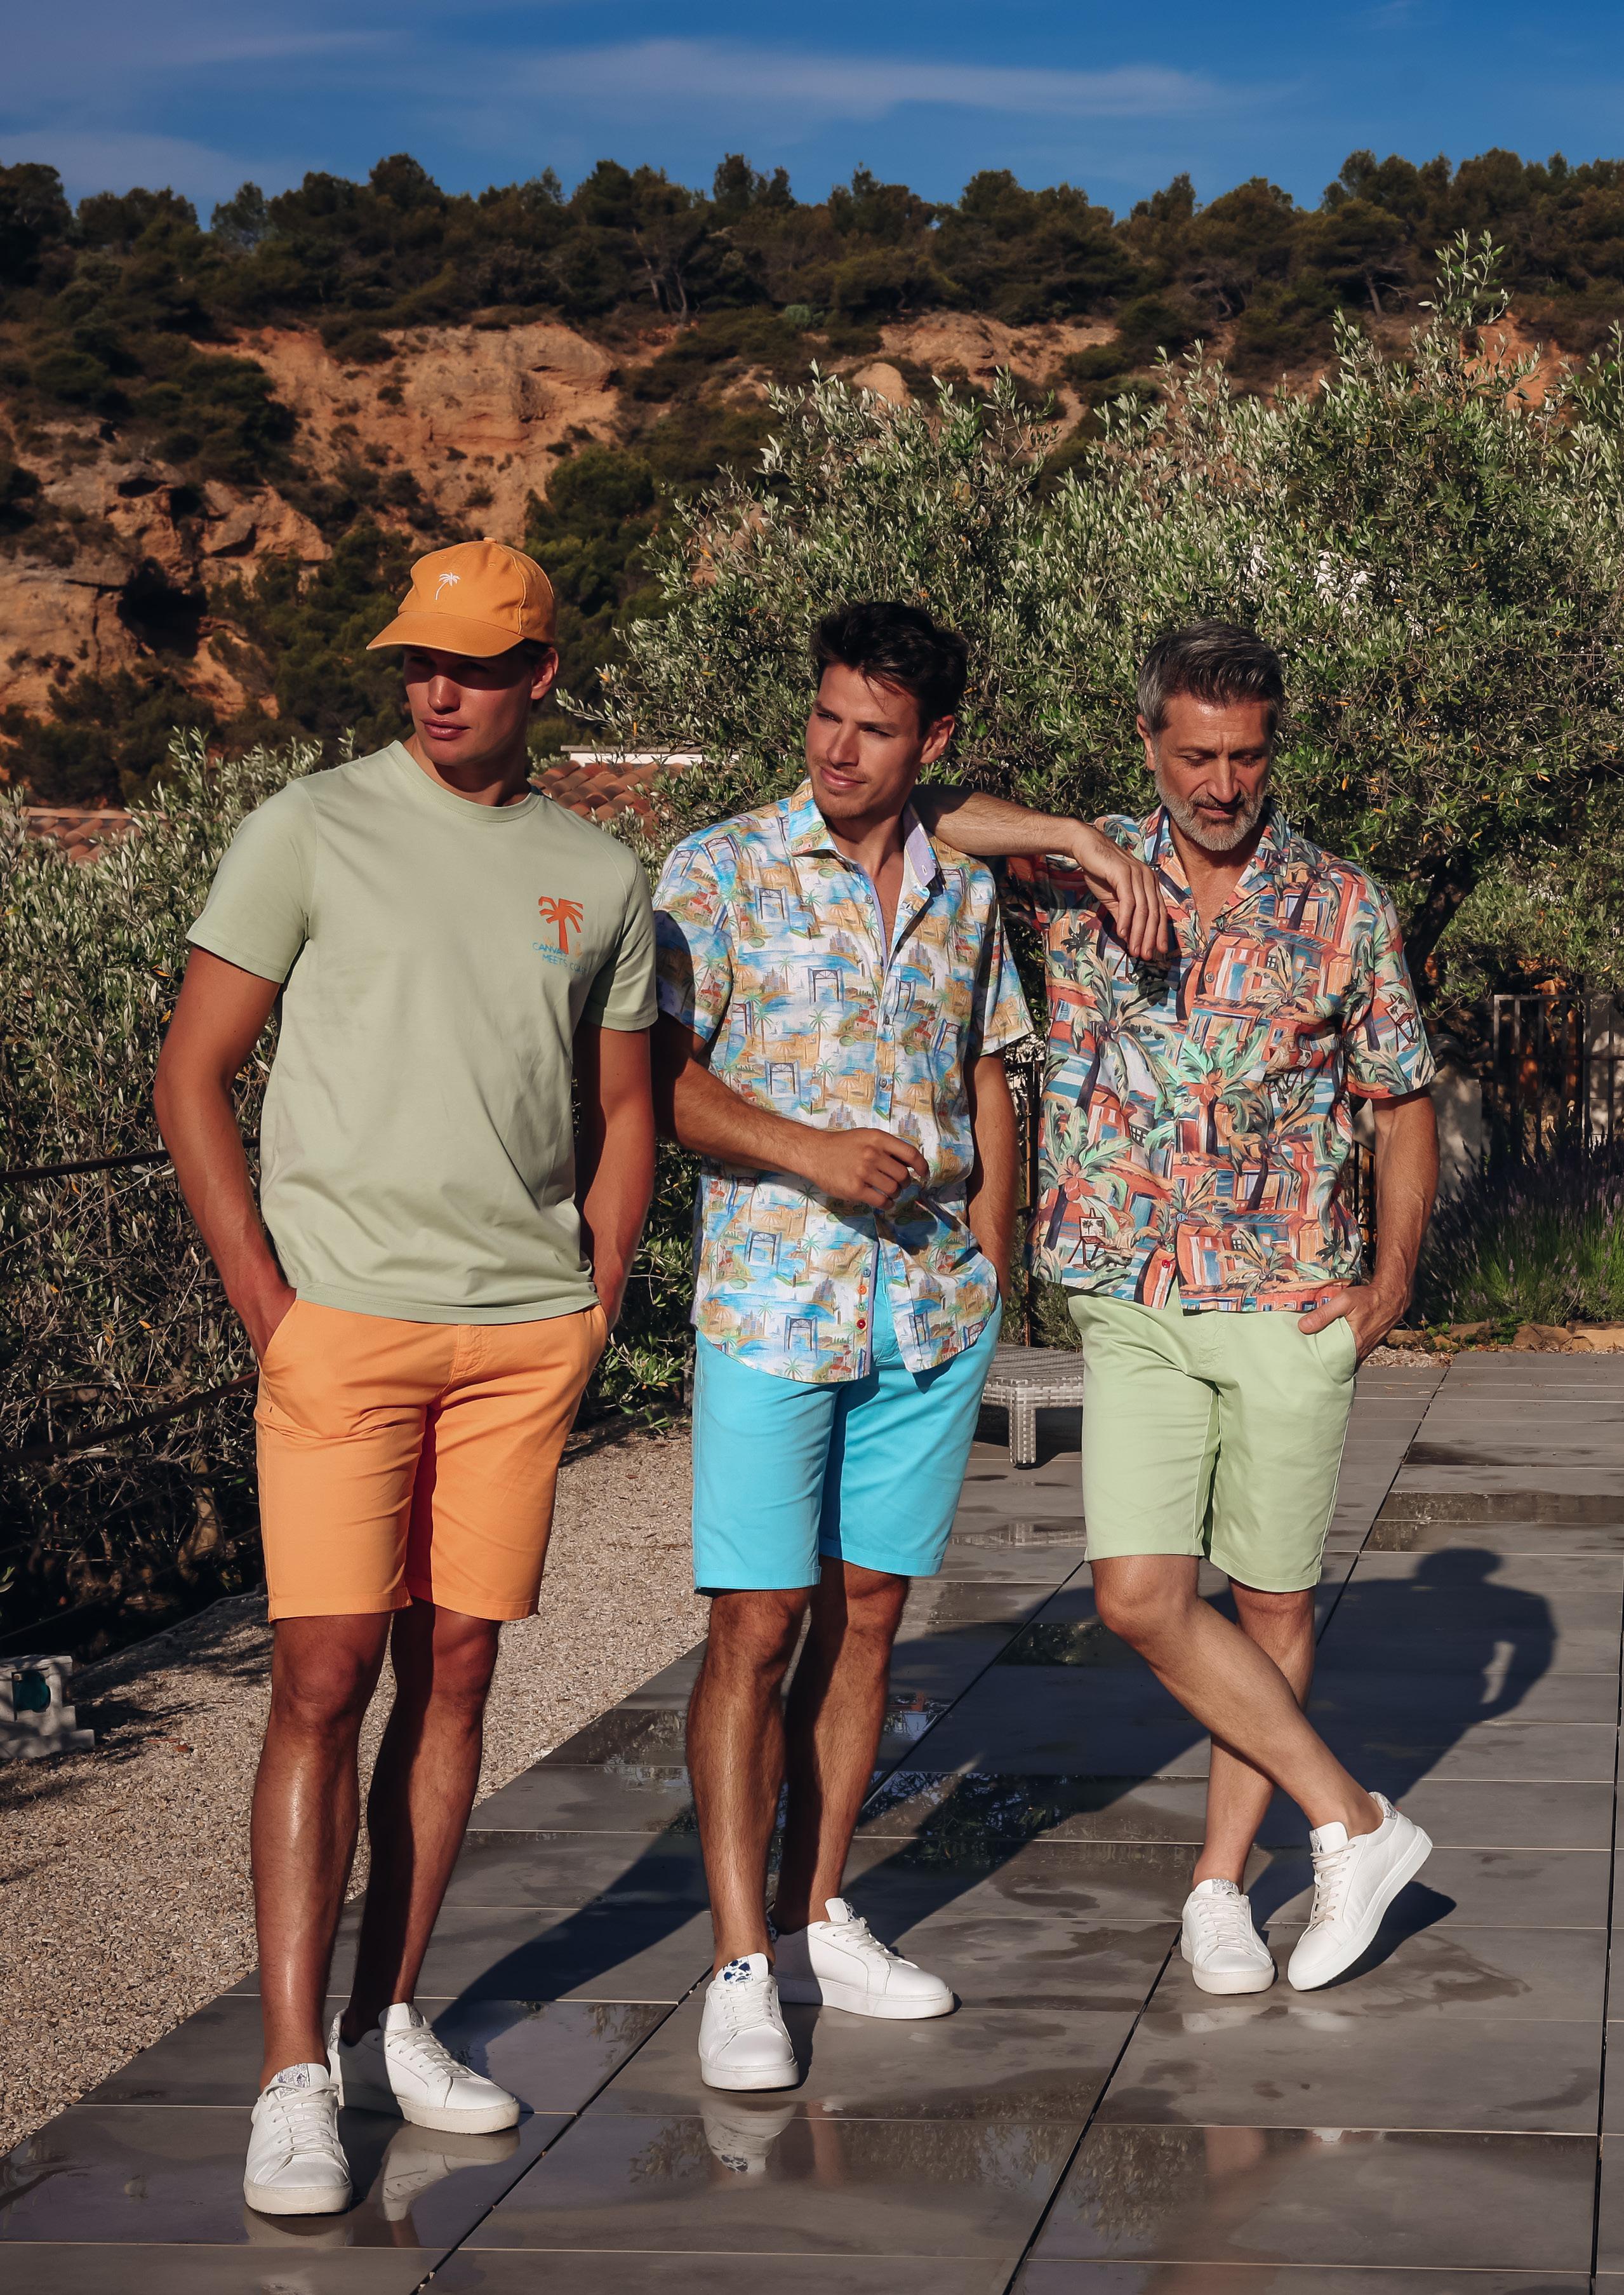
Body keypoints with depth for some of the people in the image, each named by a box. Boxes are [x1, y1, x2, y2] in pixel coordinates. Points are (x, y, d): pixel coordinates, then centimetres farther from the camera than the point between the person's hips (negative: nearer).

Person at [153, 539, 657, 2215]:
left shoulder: (600, 880, 10)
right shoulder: (311, 831, 0)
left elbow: (624, 1107, 20)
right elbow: (191, 1081, 0)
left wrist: (596, 1306, 9)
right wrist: (267, 1305, -8)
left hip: (523, 1336, 4)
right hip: (341, 1321, -3)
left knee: (454, 1677, 6)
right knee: (322, 1681, -8)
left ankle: (386, 2024, 18)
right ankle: (294, 2078, -4)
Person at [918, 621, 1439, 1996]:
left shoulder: (1344, 908, 3)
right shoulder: (1082, 883, 4)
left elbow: (1405, 1104, 8)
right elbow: (926, 817, -5)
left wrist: (1392, 1278, -2)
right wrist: (1085, 850, -15)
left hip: (1291, 1308, -1)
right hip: (1136, 1307, 1)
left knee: (1272, 1603, 5)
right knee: (1142, 1596, -9)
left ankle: (1222, 1881, 20)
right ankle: (1352, 1823, 5)